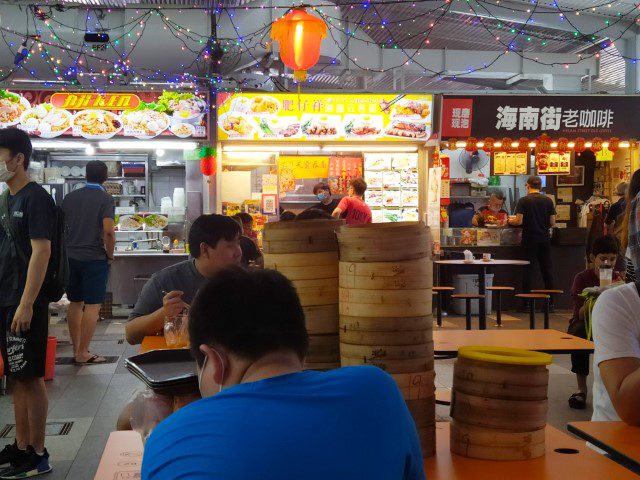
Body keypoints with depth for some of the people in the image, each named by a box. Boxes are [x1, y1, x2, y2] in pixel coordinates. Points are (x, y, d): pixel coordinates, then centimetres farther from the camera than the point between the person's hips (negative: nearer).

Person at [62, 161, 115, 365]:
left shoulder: (70, 197, 8)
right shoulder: (105, 199, -8)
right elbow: (108, 231, -18)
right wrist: (110, 255, -5)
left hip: (71, 257, 6)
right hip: (95, 258, -5)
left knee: (75, 303, 14)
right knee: (93, 306, 0)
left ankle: (76, 348, 20)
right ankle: (83, 353, -1)